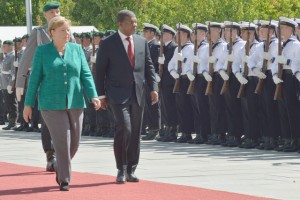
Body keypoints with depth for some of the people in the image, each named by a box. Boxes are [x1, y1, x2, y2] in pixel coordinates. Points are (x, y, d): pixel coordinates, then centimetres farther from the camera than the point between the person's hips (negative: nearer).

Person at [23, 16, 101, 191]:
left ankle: (61, 169, 32)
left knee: (74, 142, 5)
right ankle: (64, 179, -3)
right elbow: (35, 78, 2)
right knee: (62, 140, -12)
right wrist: (28, 104, 1)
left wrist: (93, 96, -10)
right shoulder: (42, 51, 0)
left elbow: (86, 75, 4)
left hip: (75, 103, 3)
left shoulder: (76, 49, 6)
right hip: (52, 104, -3)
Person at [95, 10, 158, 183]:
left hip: (138, 94, 5)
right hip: (118, 94, -5)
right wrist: (101, 94, -5)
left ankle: (131, 171, 16)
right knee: (124, 129, -18)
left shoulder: (142, 42, 9)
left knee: (135, 133, 6)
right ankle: (121, 170, -4)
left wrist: (153, 88, 1)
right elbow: (100, 70, -1)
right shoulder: (108, 44, -3)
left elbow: (149, 66, 12)